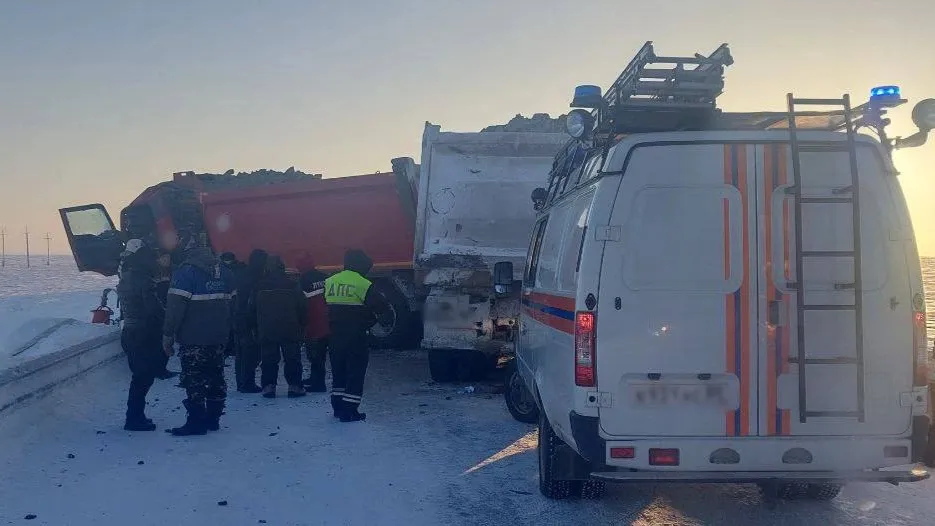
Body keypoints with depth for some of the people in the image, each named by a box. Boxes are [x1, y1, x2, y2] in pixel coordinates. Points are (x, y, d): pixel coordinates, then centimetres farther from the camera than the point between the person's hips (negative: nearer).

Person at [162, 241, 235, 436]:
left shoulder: (185, 272, -12)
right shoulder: (224, 272, 10)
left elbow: (175, 306, -16)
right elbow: (231, 302, 14)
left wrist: (168, 334, -10)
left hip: (193, 338, -7)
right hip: (218, 337, 7)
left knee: (194, 380, -2)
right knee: (216, 377, 13)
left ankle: (196, 422, -2)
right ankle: (213, 419, 19)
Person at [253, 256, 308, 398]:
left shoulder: (260, 287, 0)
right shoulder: (292, 285, -4)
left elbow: (254, 310, 6)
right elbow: (302, 308, -2)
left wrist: (257, 329, 14)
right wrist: (301, 326, 7)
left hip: (266, 331, 1)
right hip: (290, 330, -1)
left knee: (269, 360, 7)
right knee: (292, 359, 5)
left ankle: (268, 386, 4)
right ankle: (294, 386, 3)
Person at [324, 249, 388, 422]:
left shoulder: (330, 281, 4)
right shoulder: (362, 284, -13)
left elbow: (326, 304, 13)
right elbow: (381, 306, -11)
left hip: (335, 335, 6)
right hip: (356, 336, -6)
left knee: (338, 369, 17)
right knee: (355, 371, 1)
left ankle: (338, 407, 22)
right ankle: (349, 411, -1)